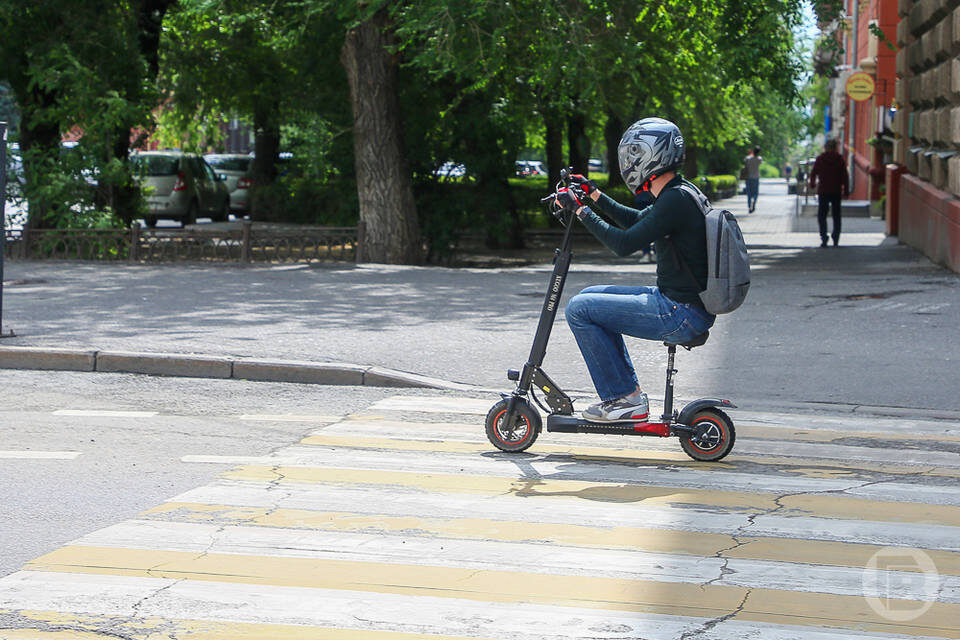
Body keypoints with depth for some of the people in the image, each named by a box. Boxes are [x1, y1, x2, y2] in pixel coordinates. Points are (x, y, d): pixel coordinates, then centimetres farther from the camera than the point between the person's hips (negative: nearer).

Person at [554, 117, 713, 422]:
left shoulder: (675, 200, -20)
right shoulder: (680, 193, 11)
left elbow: (624, 244, -23)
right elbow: (635, 220, 28)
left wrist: (580, 210, -14)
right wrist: (594, 195, 24)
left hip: (681, 315, -10)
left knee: (579, 309, -9)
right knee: (591, 296, 21)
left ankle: (624, 398, -3)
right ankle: (627, 389, 20)